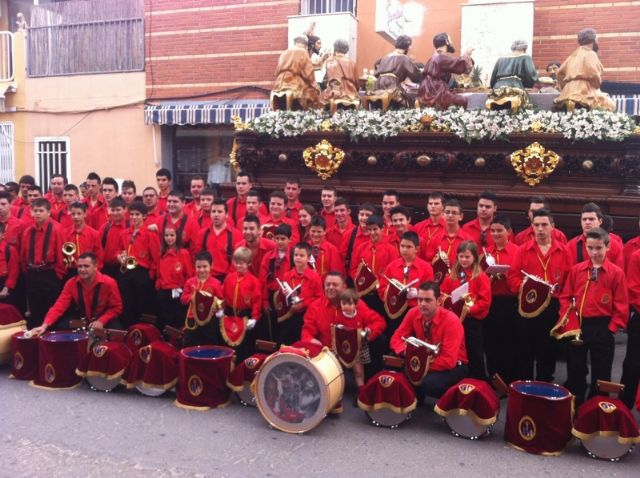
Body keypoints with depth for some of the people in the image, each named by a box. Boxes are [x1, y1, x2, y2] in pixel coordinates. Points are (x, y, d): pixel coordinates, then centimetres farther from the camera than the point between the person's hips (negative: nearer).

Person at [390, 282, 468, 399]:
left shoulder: (451, 321, -27)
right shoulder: (413, 313, -11)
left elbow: (449, 361, -31)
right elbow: (396, 338, -4)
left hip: (452, 365, -5)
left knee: (429, 383, -36)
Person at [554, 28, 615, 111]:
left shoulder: (574, 55, 21)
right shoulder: (590, 54, -4)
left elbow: (560, 72, 19)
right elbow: (593, 74, -17)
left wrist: (566, 88, 21)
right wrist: (597, 85, 1)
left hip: (570, 92, 9)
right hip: (585, 92, -9)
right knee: (610, 105, -3)